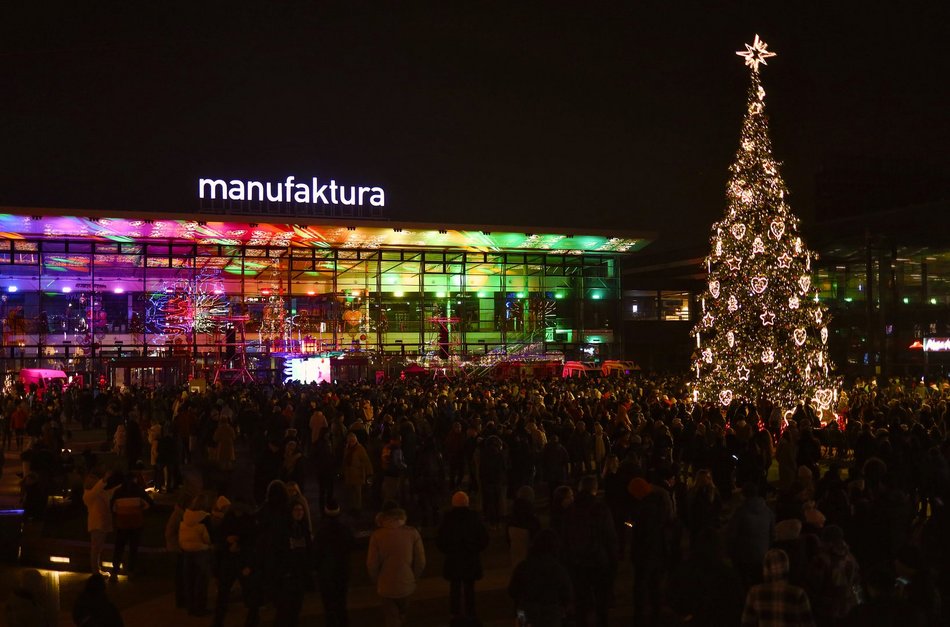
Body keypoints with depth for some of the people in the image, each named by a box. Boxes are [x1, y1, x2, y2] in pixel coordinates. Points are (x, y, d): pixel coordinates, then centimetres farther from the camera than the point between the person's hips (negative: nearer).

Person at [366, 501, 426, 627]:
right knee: (401, 614, 24)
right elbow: (420, 561, -5)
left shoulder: (377, 535, -12)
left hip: (387, 587, -1)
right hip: (407, 585, 2)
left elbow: (372, 564, -10)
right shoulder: (412, 533, -8)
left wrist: (377, 581, 9)